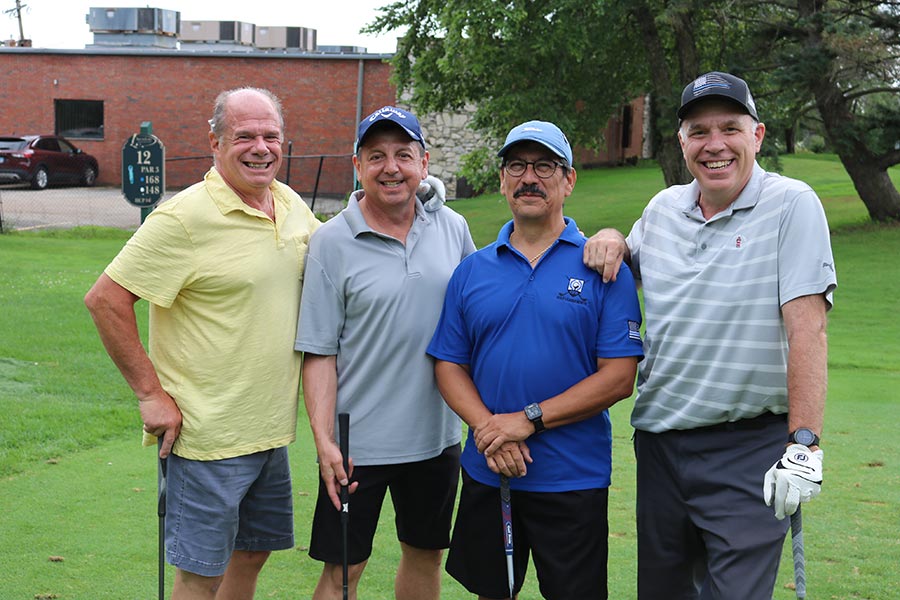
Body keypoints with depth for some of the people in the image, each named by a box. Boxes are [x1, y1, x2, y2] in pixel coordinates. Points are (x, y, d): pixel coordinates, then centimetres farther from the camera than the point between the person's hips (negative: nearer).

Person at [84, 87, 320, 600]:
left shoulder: (291, 204, 7)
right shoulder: (186, 218, -16)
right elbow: (105, 300, -17)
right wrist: (150, 393, -17)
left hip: (272, 430, 7)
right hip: (209, 436, -7)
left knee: (253, 554, 19)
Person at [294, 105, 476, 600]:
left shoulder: (453, 228, 3)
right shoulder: (332, 242, -8)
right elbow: (319, 353, -9)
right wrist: (323, 442, -15)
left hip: (437, 435, 4)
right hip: (360, 442, -4)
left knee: (425, 554, 17)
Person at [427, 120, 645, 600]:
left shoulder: (602, 268, -5)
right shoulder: (472, 270, 6)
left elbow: (619, 377, -10)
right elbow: (449, 366, 5)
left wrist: (529, 419, -16)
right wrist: (486, 427, -13)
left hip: (573, 480, -3)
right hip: (485, 473, 3)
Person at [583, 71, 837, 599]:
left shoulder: (791, 205, -9)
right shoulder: (663, 208, 8)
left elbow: (807, 327, -16)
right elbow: (630, 271, 27)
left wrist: (805, 443, -22)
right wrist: (612, 239, 4)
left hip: (750, 450, -5)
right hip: (659, 441, 6)